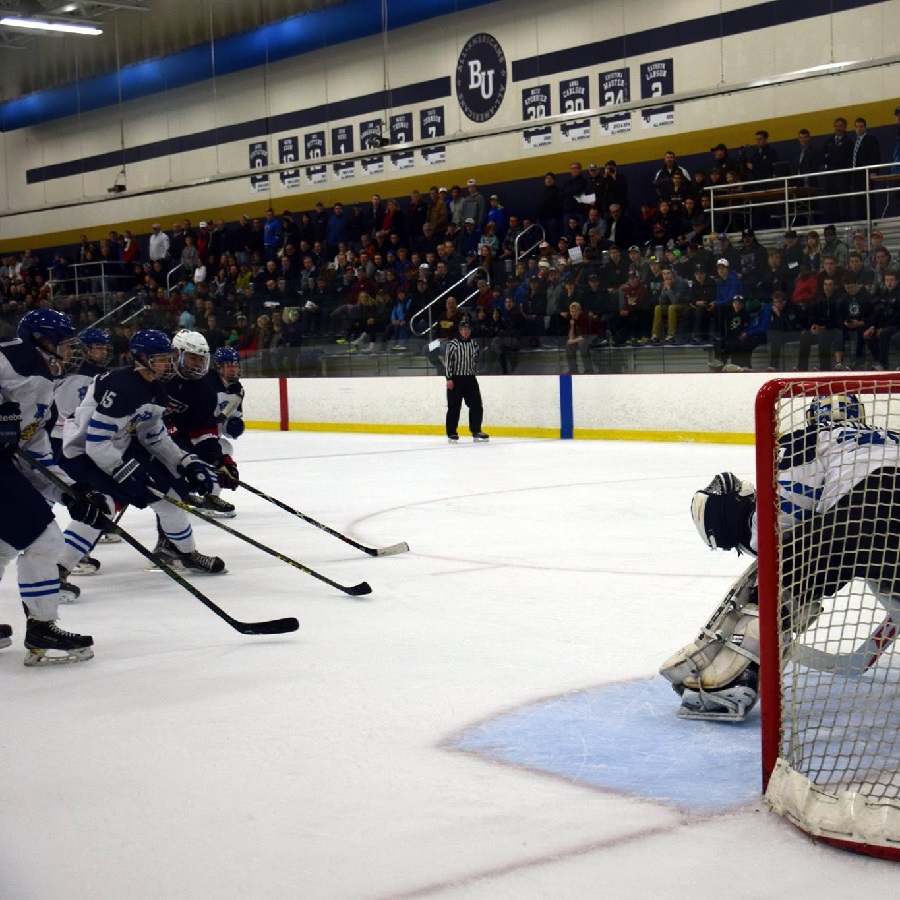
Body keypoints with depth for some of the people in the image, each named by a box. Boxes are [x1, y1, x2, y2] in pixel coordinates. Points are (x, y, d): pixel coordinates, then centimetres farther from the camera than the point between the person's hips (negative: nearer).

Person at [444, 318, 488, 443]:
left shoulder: (474, 344, 9)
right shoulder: (453, 343, -8)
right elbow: (449, 361, -11)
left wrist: (474, 373, 16)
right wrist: (449, 379, -15)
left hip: (470, 379, 5)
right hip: (456, 379, -5)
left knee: (477, 405, 2)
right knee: (454, 407, -2)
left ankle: (476, 431, 11)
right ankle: (451, 433, 5)